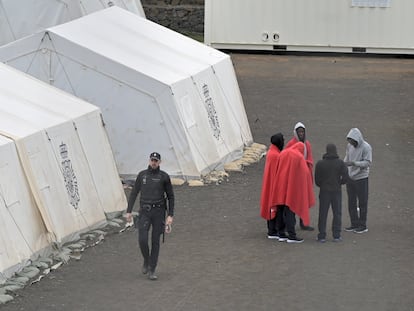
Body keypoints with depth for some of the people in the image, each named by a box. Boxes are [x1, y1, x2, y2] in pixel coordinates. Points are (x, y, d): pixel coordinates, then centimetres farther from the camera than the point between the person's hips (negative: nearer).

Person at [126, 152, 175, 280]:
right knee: (142, 240, -12)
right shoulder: (142, 175, 4)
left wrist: (170, 215, -4)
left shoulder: (164, 177, -1)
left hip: (158, 212, -1)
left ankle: (152, 271, 7)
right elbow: (134, 193, 11)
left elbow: (170, 196, 3)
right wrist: (129, 211, 5)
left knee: (155, 241, 0)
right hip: (144, 212, 1)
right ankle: (146, 261, 17)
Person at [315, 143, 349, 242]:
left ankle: (322, 236, 4)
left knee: (323, 214, 5)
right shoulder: (340, 163, -4)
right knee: (337, 213, 8)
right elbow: (345, 177, -6)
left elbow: (317, 179, -3)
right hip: (337, 191, 0)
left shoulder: (320, 163, -5)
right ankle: (336, 236, 6)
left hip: (324, 191, 0)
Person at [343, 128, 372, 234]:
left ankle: (363, 225, 8)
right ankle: (354, 224, 20)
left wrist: (354, 163, -28)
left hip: (361, 178, -6)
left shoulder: (366, 147, -14)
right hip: (350, 177, 6)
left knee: (362, 203, 1)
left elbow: (367, 162, -19)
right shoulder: (349, 146, 4)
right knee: (351, 202, 11)